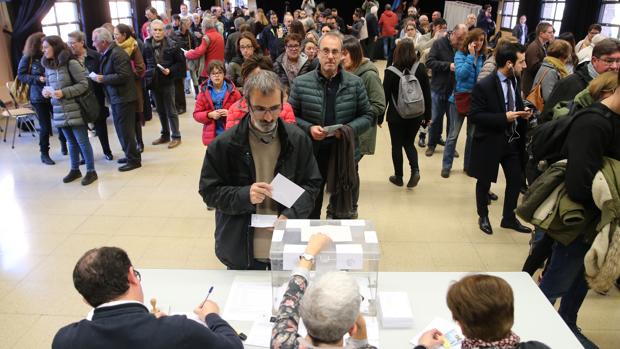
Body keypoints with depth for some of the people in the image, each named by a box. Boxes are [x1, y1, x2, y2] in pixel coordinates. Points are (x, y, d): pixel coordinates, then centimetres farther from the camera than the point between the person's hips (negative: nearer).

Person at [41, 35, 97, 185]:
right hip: (60, 111, 6)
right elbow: (48, 85, 19)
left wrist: (64, 92, -18)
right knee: (71, 142, 16)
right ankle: (75, 170, 27)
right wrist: (45, 91, -3)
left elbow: (83, 84, -12)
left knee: (82, 141, 1)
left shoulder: (71, 63, -11)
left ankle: (91, 171, 11)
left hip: (75, 110, -6)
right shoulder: (48, 66, 8)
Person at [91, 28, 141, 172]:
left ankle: (134, 160, 6)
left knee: (125, 129, -3)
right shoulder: (106, 54, 10)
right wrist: (99, 77, 5)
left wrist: (102, 79, -17)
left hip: (123, 98, -10)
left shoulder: (117, 54, -18)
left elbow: (123, 75, -25)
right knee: (121, 128, 16)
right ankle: (130, 155, 27)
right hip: (116, 98, 10)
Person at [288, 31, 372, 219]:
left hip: (345, 154, 1)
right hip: (311, 154, 0)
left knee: (342, 210, 15)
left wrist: (349, 129, -13)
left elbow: (367, 116, 5)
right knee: (310, 209, 14)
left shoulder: (355, 83, 0)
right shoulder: (301, 83, -2)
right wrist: (308, 128, -14)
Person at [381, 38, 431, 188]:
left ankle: (398, 177, 21)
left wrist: (380, 117, 1)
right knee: (409, 143, 20)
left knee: (397, 145, 12)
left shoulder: (391, 71, -12)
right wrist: (427, 115, 10)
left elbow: (385, 95, -8)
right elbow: (427, 94, 0)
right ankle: (415, 170, -1)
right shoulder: (421, 69, -5)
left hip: (396, 116, -3)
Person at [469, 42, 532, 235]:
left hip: (512, 140, 6)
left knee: (516, 179, 11)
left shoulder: (514, 81, 2)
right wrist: (504, 118, -25)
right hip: (490, 141, -6)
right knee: (485, 181, 12)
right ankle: (483, 217, 34)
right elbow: (474, 116, -21)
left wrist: (523, 113, -6)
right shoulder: (484, 86, -20)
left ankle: (509, 218, 31)